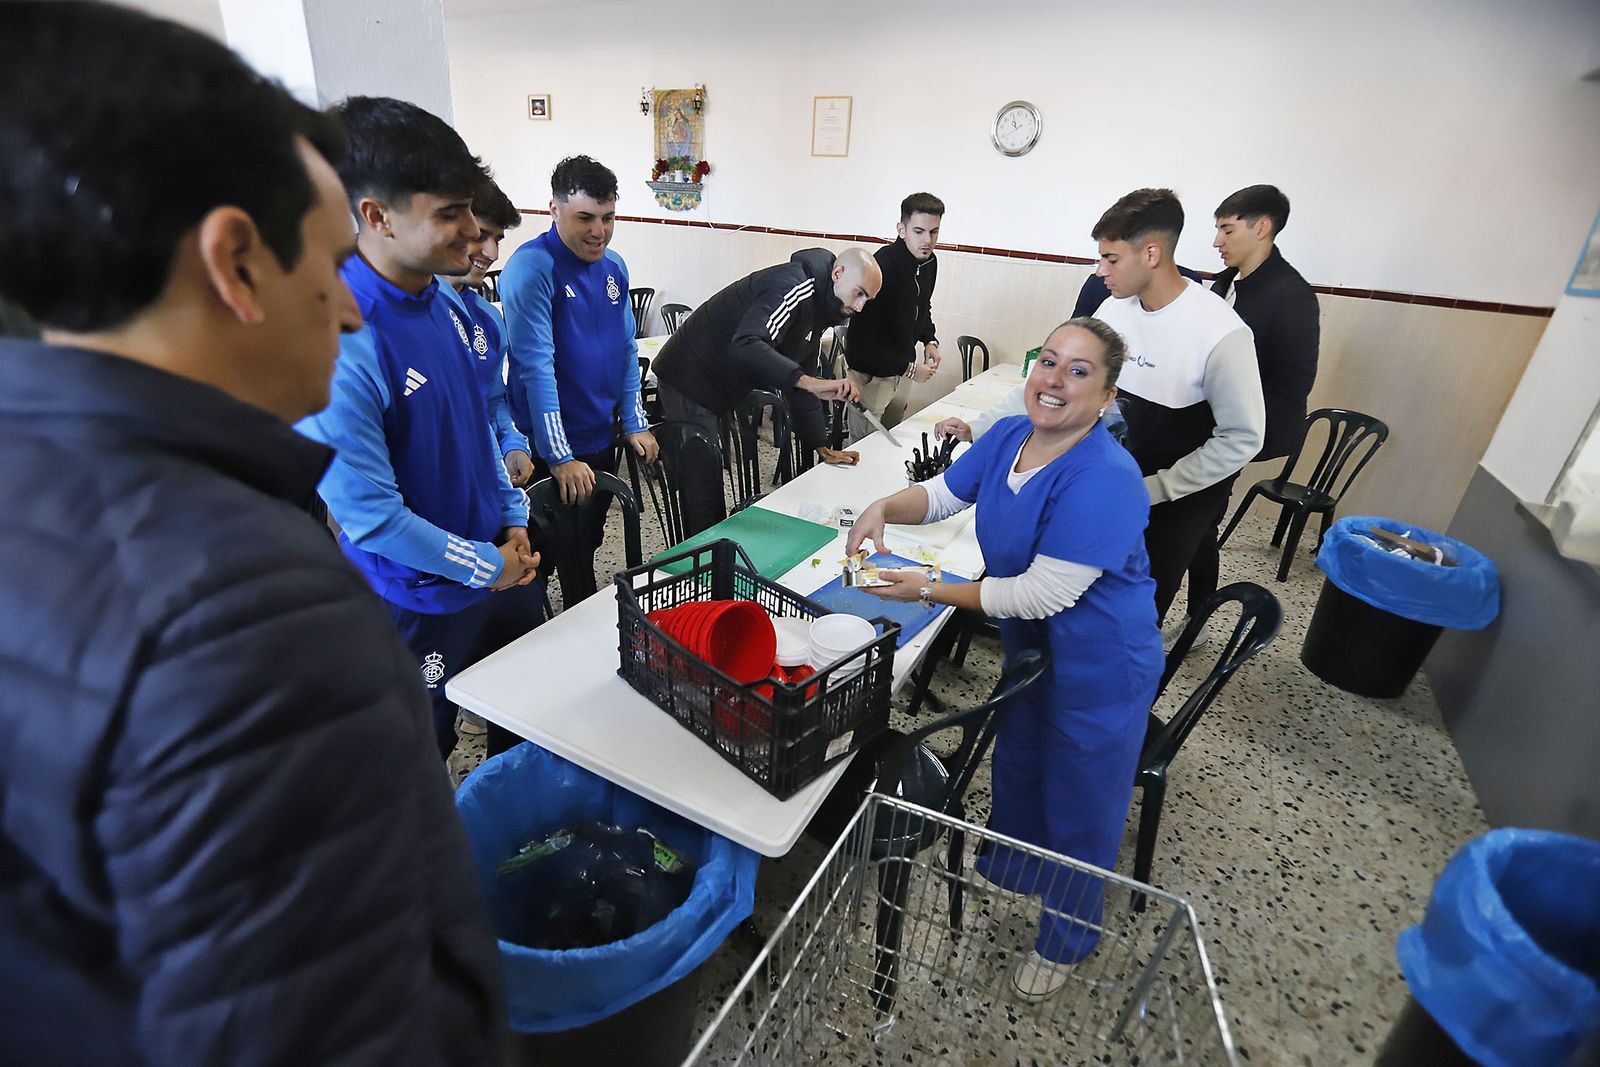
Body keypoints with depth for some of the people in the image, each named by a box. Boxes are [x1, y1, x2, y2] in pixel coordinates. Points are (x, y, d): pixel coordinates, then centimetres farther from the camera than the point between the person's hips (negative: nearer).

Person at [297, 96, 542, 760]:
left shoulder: (439, 300, -2)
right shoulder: (337, 341, -27)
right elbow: (367, 513, -23)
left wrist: (512, 520, 4)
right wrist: (486, 566, -14)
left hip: (501, 561, 8)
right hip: (422, 599, -7)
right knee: (423, 757, 17)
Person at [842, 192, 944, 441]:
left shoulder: (929, 262, 1)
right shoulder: (882, 266, -25)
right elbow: (863, 335, -26)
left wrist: (930, 340, 2)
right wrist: (909, 369, -20)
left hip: (902, 371, 8)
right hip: (871, 374, -8)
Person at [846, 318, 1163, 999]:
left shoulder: (1104, 480, -33)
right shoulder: (1009, 436, -9)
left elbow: (1042, 594, -31)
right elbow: (942, 494, 4)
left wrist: (928, 591, -26)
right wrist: (883, 508, -17)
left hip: (1099, 667, -7)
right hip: (1028, 643, 8)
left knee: (1079, 805, 14)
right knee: (1017, 760, 28)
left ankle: (1065, 940, 43)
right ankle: (1008, 865, 59)